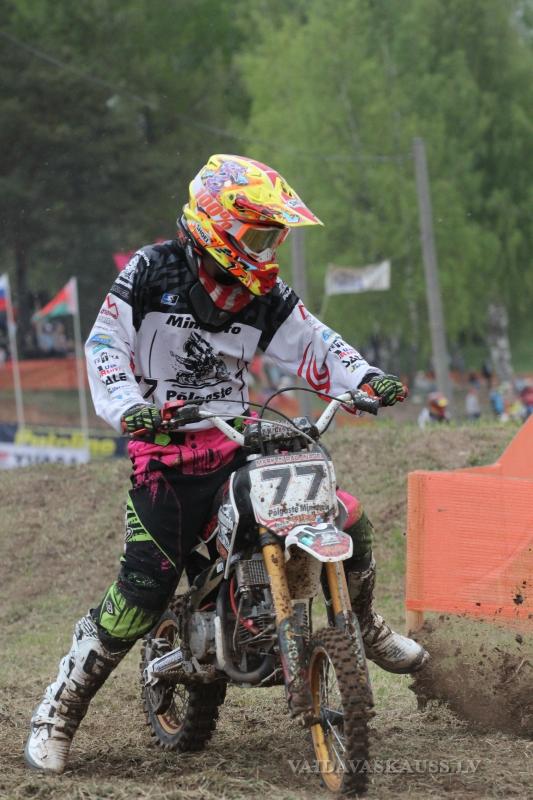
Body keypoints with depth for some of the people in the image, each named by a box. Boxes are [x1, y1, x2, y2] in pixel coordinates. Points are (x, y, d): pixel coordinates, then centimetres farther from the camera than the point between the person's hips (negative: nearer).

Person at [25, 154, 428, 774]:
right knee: (145, 588, -19)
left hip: (239, 444, 5)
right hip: (165, 452, -5)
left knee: (349, 522, -1)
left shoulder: (265, 295, 5)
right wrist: (129, 407, -30)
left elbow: (312, 345, 6)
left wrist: (365, 377, -13)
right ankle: (57, 713, -7)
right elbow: (106, 344, -12)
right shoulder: (153, 272, -8)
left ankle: (364, 630, 29)